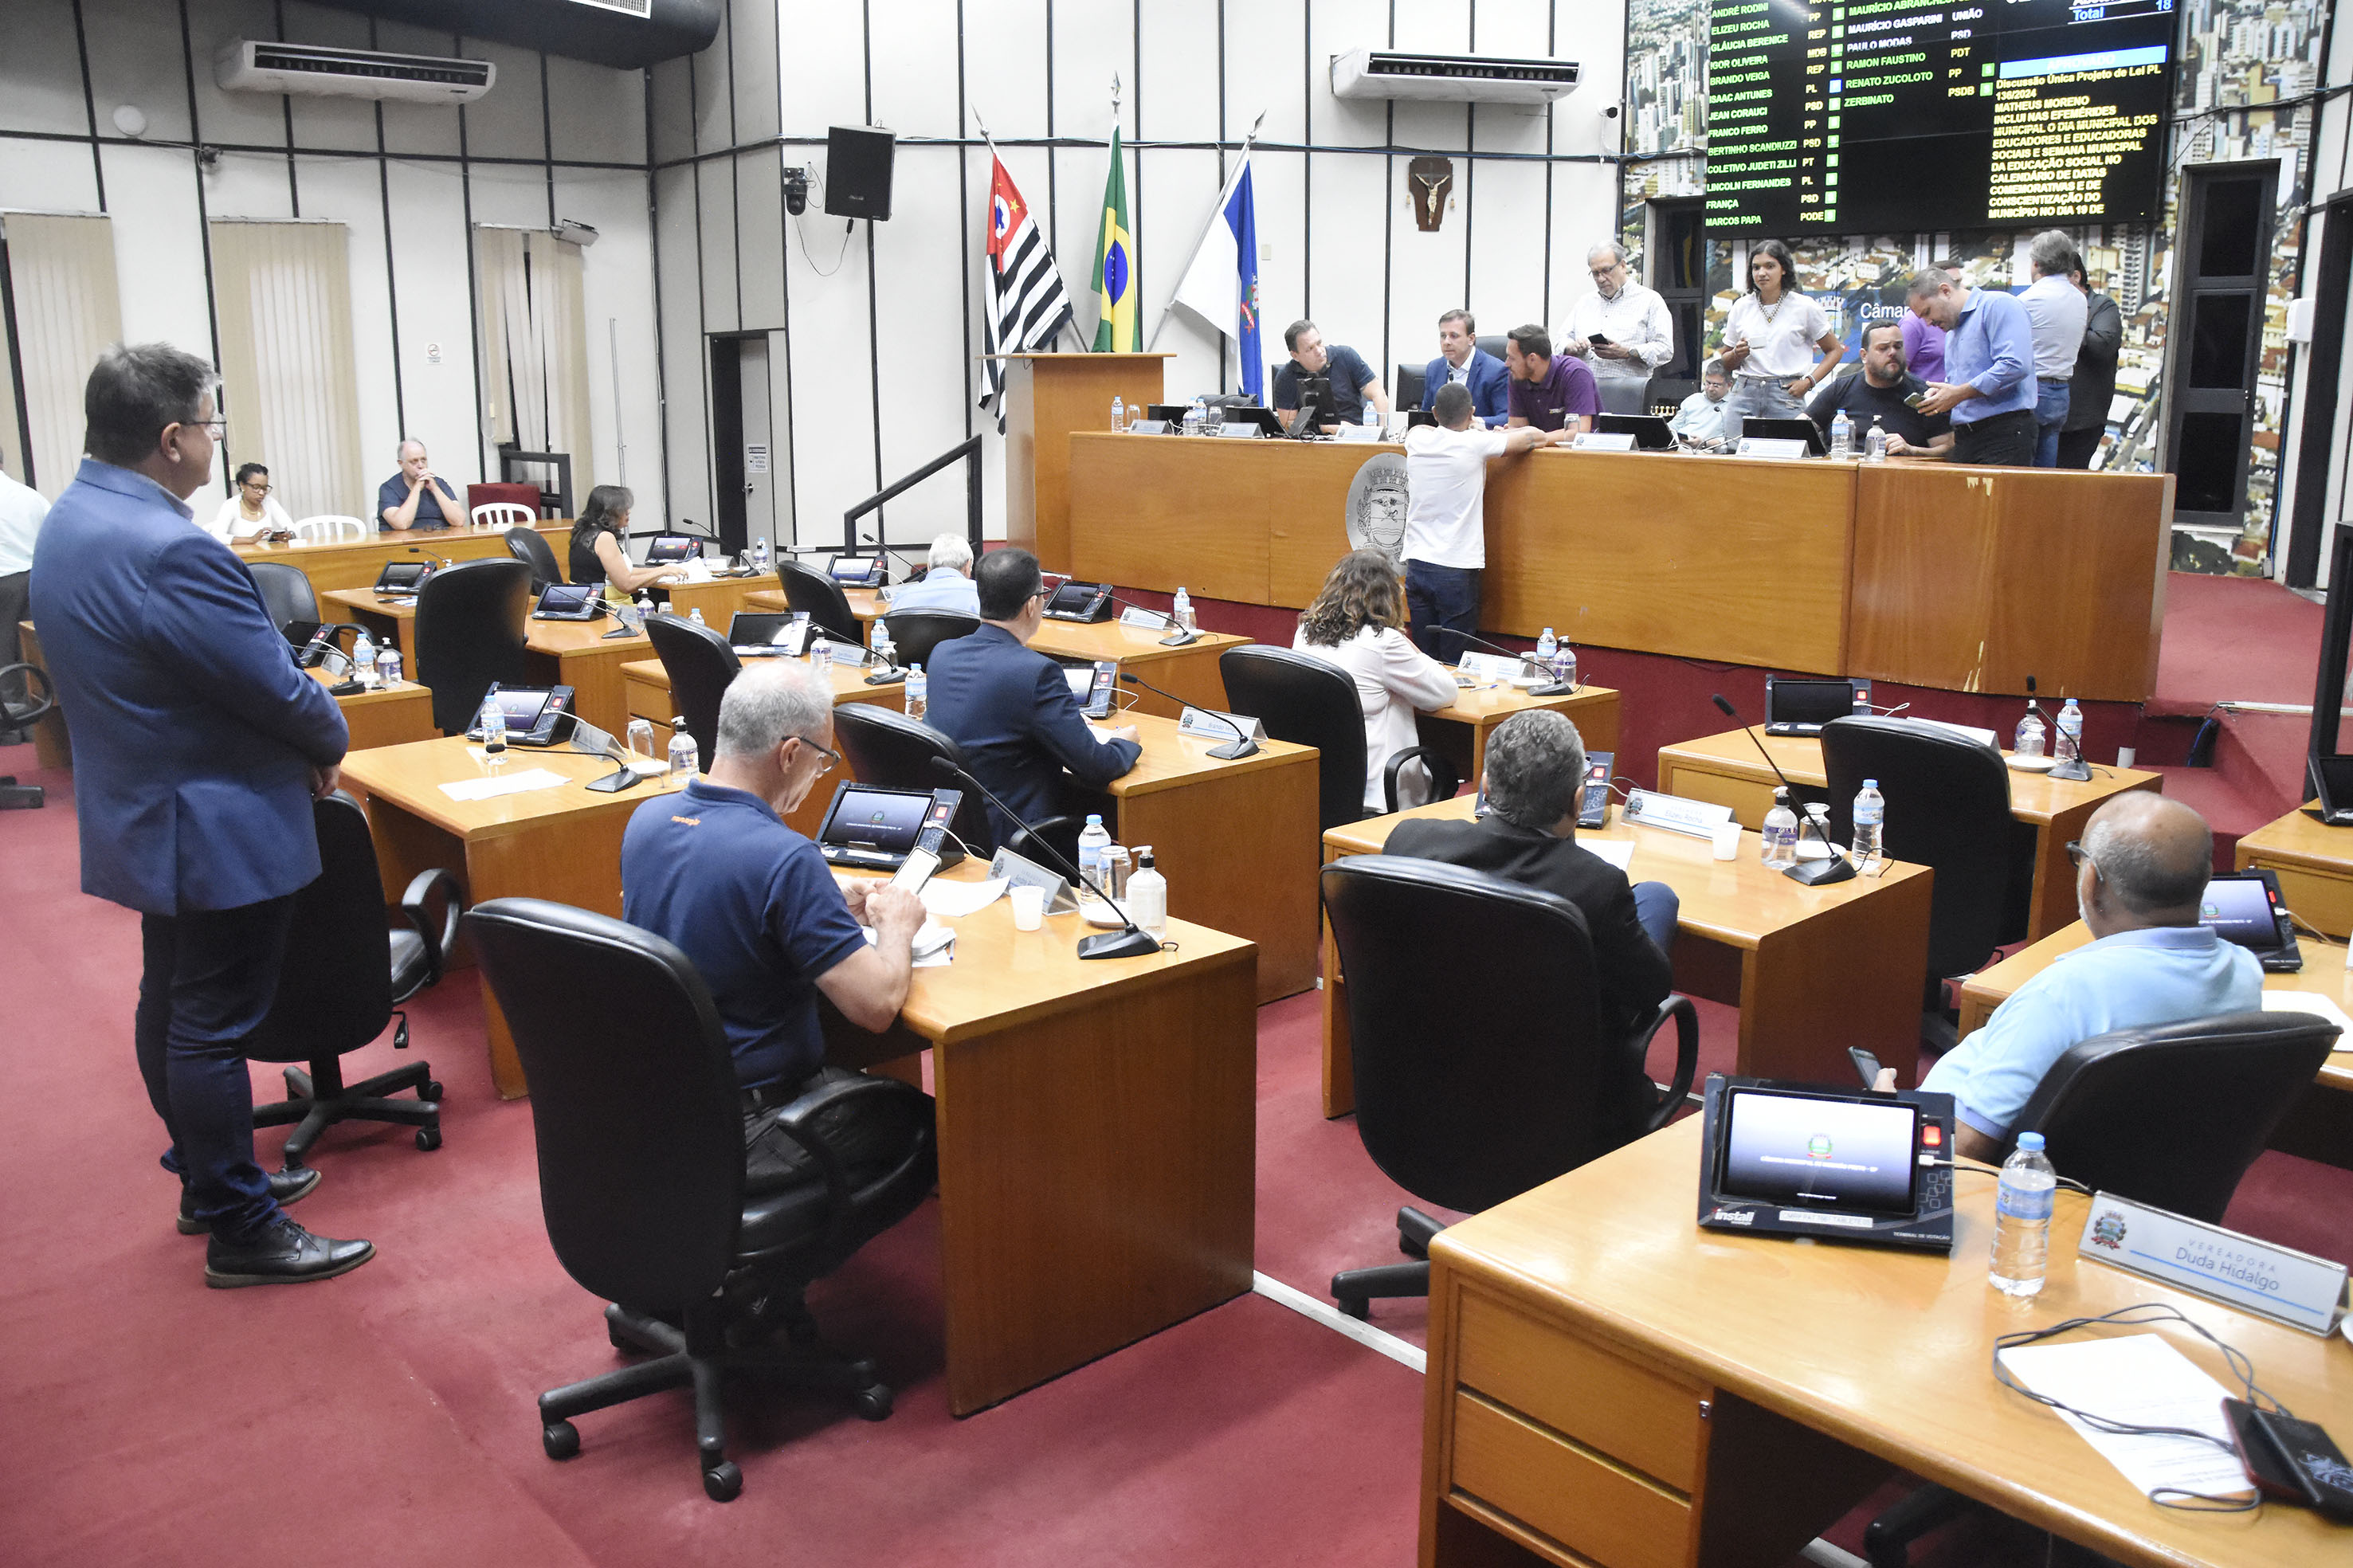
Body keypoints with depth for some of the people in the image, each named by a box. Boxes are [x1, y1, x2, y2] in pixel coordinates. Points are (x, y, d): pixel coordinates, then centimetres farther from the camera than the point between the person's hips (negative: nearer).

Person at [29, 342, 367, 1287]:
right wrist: (330, 743, -3)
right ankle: (240, 1232, 12)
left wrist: (300, 736, 7)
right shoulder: (168, 551, -28)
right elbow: (276, 688, -25)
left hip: (140, 814, 10)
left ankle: (205, 1178, 37)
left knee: (172, 1004, 20)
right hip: (217, 830, -10)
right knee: (215, 1027, 0)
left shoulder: (67, 522, 5)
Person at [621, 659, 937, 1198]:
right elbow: (878, 1005, -27)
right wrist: (897, 922, -7)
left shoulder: (646, 819, -3)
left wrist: (828, 901, 13)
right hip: (743, 1135, -8)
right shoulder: (786, 859, -28)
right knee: (922, 1116, 13)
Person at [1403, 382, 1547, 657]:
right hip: (1457, 570, -5)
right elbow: (1537, 436, 1)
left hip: (1416, 567, 5)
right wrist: (1495, 437, 18)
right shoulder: (1476, 444, -10)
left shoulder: (1417, 440, 4)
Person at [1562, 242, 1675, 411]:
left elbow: (1665, 349, 0)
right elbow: (1562, 342, 25)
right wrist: (1572, 347, 1)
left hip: (1627, 393, -3)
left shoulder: (1649, 300, 9)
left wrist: (1627, 353, -14)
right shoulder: (1585, 303, 26)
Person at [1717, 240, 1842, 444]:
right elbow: (1726, 363, 18)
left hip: (1786, 396, -2)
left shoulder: (1804, 306, 5)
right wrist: (1738, 354, -5)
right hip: (1745, 394, 2)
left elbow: (1834, 350, 10)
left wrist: (1809, 381, -4)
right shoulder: (1742, 306, 12)